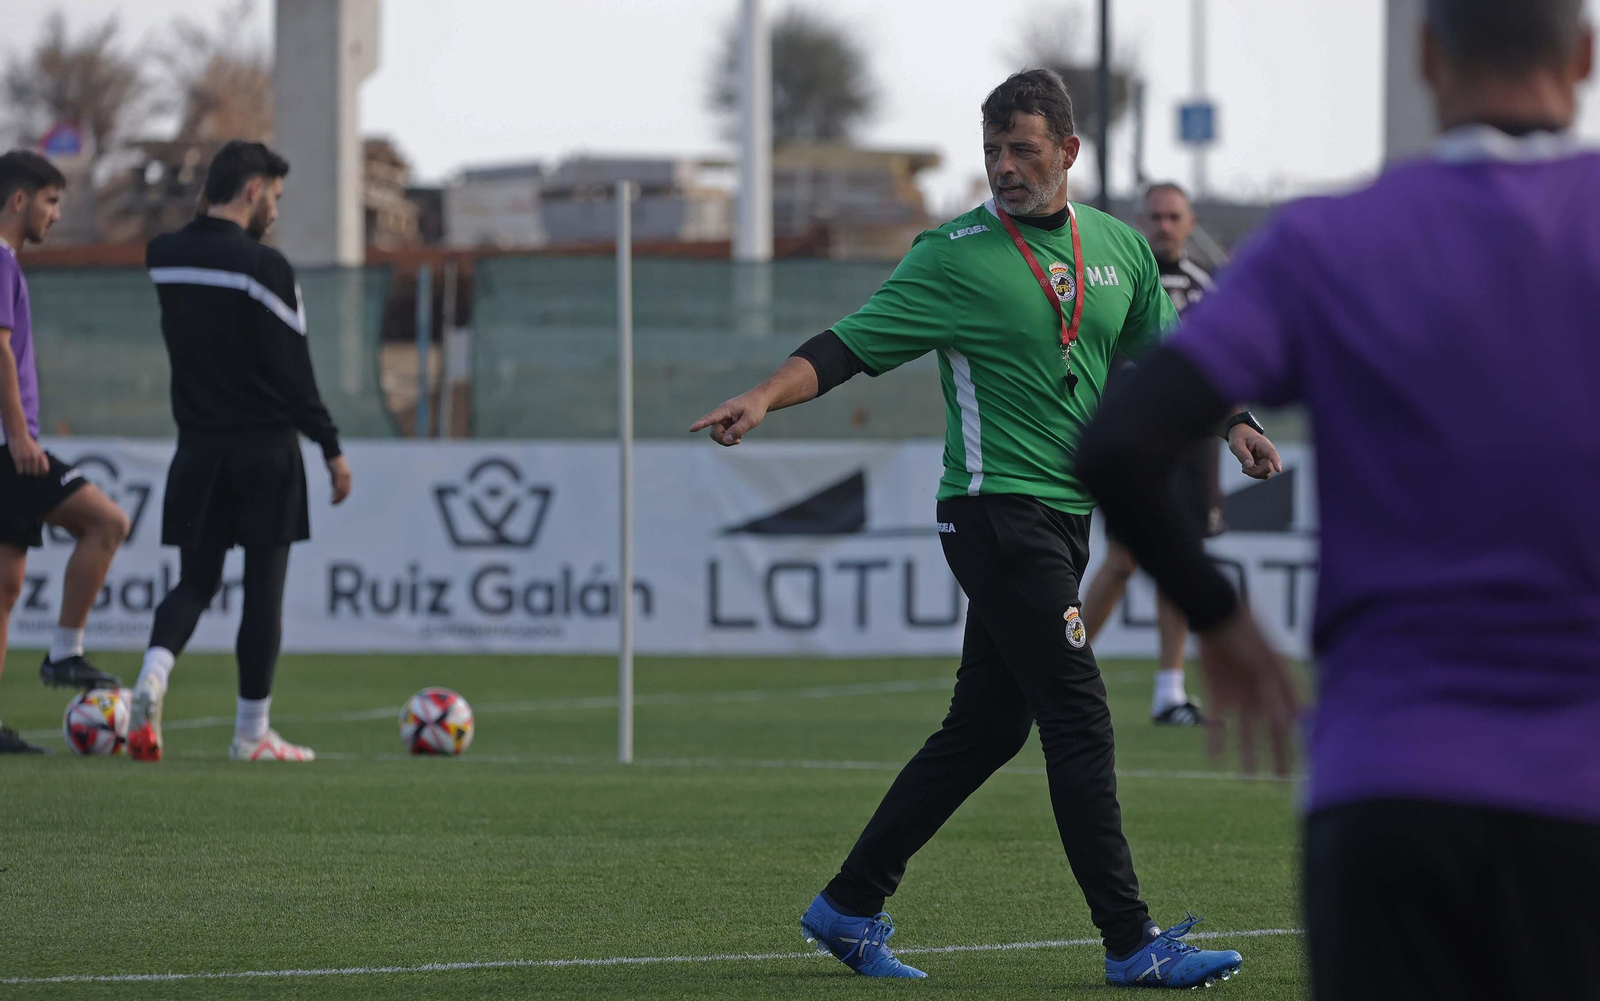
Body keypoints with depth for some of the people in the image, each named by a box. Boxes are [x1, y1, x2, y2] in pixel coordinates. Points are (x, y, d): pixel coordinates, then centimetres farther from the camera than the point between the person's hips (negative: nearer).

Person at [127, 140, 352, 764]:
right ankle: (253, 732, 6)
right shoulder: (262, 267, -14)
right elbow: (293, 371, -13)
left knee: (195, 580, 13)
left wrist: (240, 233, 14)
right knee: (264, 587, 3)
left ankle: (154, 674, -16)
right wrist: (332, 448, -7)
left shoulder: (162, 257, 3)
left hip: (198, 448, 5)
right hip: (265, 448, -5)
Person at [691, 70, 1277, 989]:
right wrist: (763, 399, -24)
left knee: (986, 729, 10)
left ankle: (849, 907, 20)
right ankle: (1132, 944, -8)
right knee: (1081, 722, -10)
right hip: (997, 509, -7)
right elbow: (850, 346, -10)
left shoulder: (1120, 248, 11)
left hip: (1065, 517, 7)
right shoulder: (953, 257, -7)